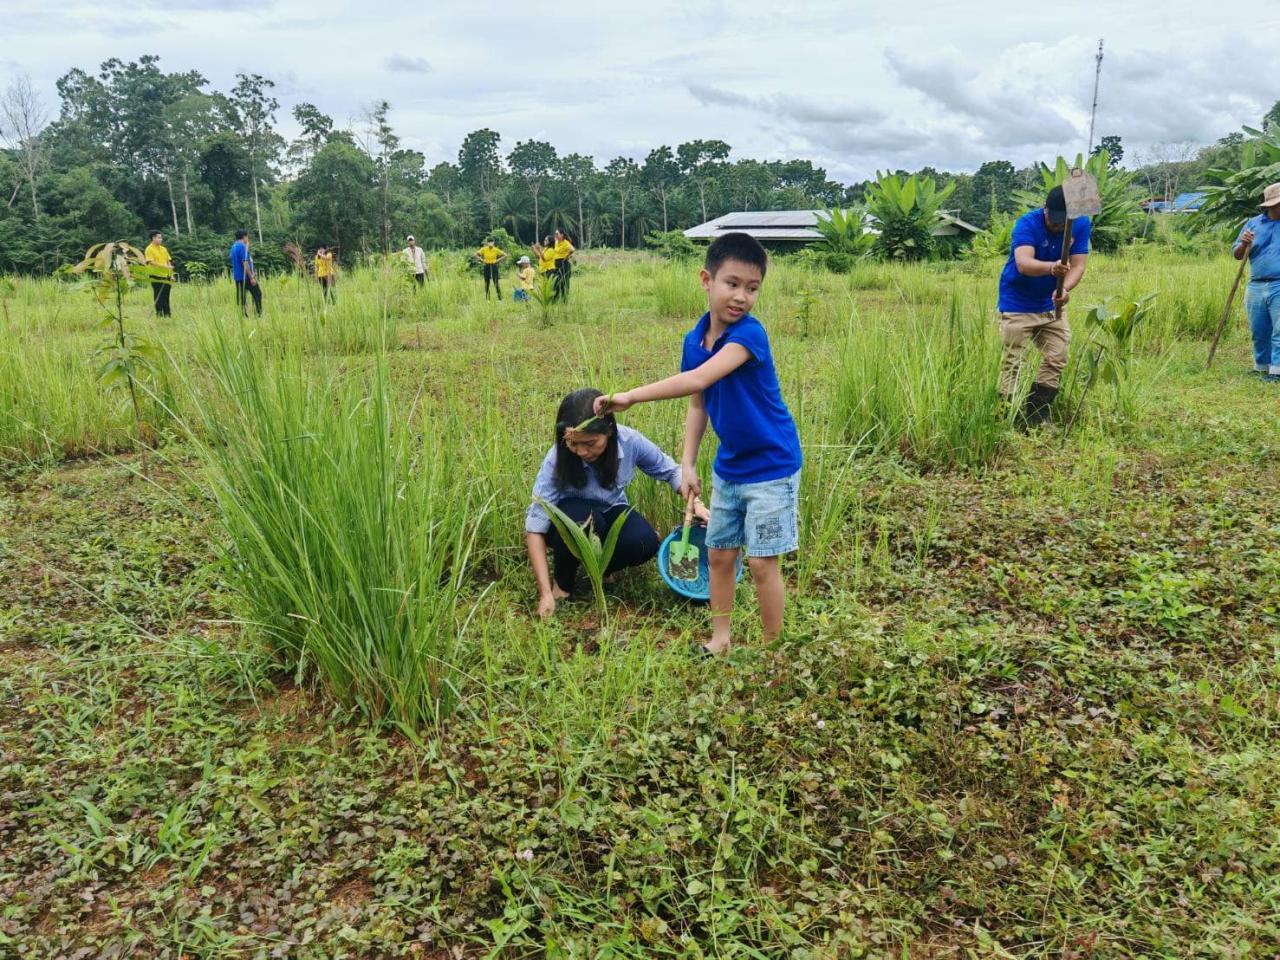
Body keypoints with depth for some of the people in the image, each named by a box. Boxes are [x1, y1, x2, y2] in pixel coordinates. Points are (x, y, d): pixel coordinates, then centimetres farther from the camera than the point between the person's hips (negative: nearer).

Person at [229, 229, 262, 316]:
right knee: (257, 294, -2)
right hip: (245, 276, -9)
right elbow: (245, 263, -20)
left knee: (241, 297, 8)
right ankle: (259, 314, -5)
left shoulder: (234, 246, 14)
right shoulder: (242, 246, -14)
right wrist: (251, 277, -19)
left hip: (238, 277, 9)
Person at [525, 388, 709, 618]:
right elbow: (535, 528, -31)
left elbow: (670, 471, -5)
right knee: (584, 518, -37)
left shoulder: (630, 441, -25)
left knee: (645, 542, -28)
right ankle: (562, 582, -8)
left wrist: (695, 502, -22)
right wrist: (546, 593, -36)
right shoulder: (557, 460, -32)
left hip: (609, 512, 3)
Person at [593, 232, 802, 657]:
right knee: (718, 553, 14)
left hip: (771, 466, -7)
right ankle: (720, 639, 31)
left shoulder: (749, 334, -24)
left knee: (761, 561, -1)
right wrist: (688, 463, -1)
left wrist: (630, 396, -37)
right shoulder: (695, 339, -2)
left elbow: (698, 380, -36)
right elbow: (698, 404, 6)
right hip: (729, 466, 7)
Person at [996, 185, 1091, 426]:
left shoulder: (1081, 225, -9)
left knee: (1056, 360, 5)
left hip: (1051, 305, 5)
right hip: (1017, 304, -5)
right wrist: (1051, 268, -59)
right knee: (1013, 363, -5)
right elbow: (1023, 263, -39)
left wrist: (1065, 289, -36)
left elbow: (1077, 266, -14)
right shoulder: (1027, 223, -22)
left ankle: (1036, 419, 15)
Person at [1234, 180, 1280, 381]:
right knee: (1259, 332, 10)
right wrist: (1244, 244, -13)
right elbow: (1237, 255, 7)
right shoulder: (1253, 224, 8)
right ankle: (1262, 366, 24)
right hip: (1256, 287, 3)